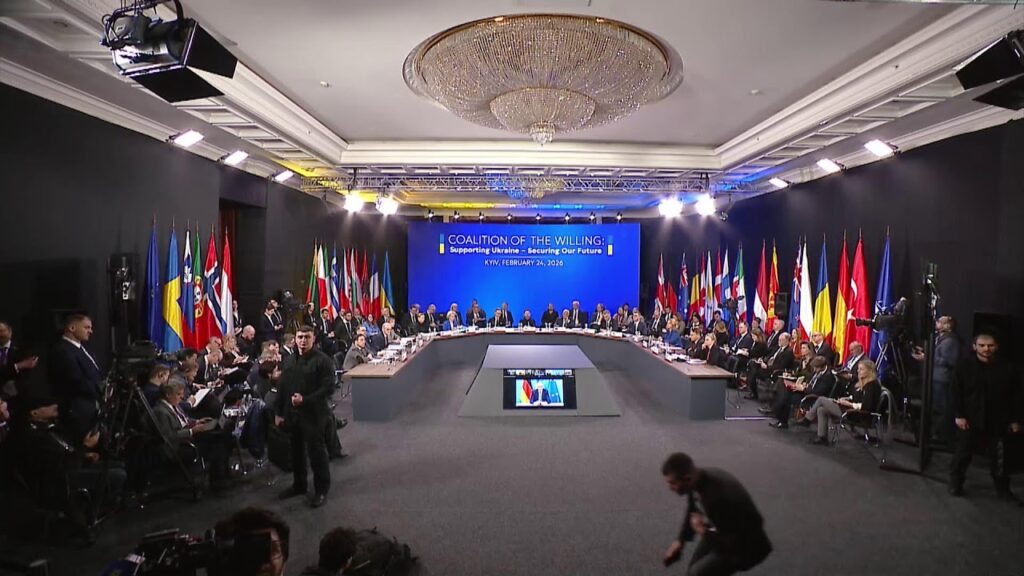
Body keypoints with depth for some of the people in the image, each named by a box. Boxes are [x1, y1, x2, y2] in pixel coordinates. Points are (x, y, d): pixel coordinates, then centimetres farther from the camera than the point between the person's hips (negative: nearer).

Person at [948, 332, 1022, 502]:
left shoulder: (1008, 369, 0)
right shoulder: (964, 367, -4)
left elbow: (1017, 396, 5)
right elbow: (956, 394, -5)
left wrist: (1016, 420, 3)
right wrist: (958, 415, -11)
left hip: (998, 422, 2)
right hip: (970, 420, -1)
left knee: (998, 458, 11)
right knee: (962, 455, 7)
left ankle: (1003, 489, 25)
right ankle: (955, 484, 21)